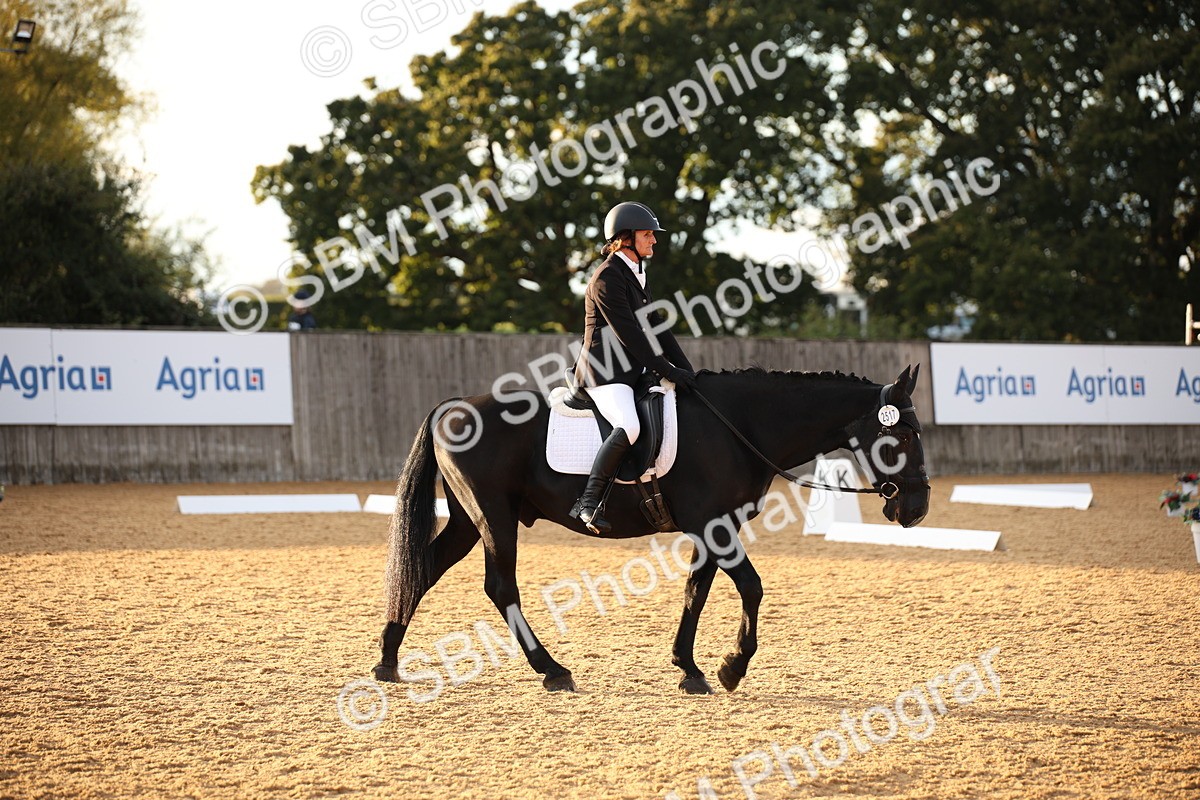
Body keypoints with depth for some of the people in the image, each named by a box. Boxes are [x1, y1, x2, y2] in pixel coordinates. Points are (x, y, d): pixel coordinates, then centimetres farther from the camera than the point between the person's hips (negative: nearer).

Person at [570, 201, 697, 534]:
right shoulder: (607, 279, -13)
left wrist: (685, 369, 8)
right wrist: (668, 371, -18)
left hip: (629, 369, 10)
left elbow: (657, 329, 17)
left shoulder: (636, 276, 17)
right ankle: (588, 503, -30)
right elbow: (629, 335, -18)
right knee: (628, 427, -32)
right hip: (603, 371, -10)